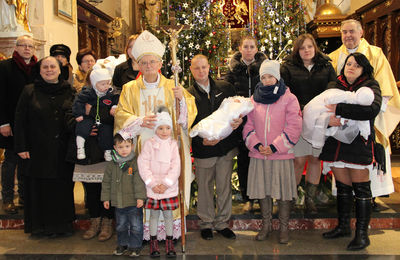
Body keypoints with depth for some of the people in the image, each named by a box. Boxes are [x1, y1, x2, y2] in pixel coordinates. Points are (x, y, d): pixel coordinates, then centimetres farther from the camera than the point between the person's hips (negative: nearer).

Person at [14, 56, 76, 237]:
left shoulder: (69, 92, 8)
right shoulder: (30, 91, 3)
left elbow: (73, 117, 4)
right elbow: (20, 120, 1)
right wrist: (21, 147, -5)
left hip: (62, 151, 2)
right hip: (38, 151, -1)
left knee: (63, 186, 6)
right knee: (39, 188, 4)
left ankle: (62, 224, 21)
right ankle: (40, 225, 19)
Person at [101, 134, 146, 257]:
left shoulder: (135, 162, -9)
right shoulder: (111, 165, 4)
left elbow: (139, 181, -12)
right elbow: (106, 182, 11)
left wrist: (140, 197, -16)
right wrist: (106, 198, 10)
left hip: (133, 202, -4)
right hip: (118, 203, 4)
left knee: (135, 226, 4)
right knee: (121, 226, 18)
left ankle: (135, 246, 20)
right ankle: (122, 244, 34)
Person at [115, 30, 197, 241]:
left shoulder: (172, 86, 8)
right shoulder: (130, 89, 8)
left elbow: (188, 112, 5)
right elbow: (121, 115, 3)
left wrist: (181, 98, -16)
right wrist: (140, 121, -15)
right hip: (142, 146, 0)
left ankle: (173, 224, 10)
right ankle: (147, 227, 10)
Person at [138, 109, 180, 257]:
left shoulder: (173, 144, 1)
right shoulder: (150, 144, -2)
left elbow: (176, 166, -5)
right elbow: (143, 164, -7)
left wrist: (165, 184, -13)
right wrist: (152, 184, -13)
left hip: (169, 187, 1)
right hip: (152, 187, -1)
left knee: (168, 214, 7)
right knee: (154, 215, 8)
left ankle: (169, 243, 20)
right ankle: (153, 243, 22)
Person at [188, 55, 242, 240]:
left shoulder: (225, 88, 5)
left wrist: (239, 120, -13)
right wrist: (201, 140, -19)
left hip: (227, 147, 2)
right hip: (203, 149, -2)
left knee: (224, 186, 11)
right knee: (205, 188, 9)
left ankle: (222, 223, 26)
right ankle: (206, 223, 27)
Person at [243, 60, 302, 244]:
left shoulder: (289, 99, -2)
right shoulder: (254, 99, 8)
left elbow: (293, 127, -8)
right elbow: (248, 125, 8)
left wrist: (274, 147, -13)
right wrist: (256, 144, -8)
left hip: (282, 155, -3)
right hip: (258, 155, 3)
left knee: (283, 193, 4)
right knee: (262, 190, 11)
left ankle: (284, 227, 20)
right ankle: (266, 225, 27)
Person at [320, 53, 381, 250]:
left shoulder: (370, 86, 0)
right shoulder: (333, 87, 14)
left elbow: (372, 109, -19)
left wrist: (339, 109, -22)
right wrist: (328, 118, -19)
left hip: (359, 144, -4)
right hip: (335, 144, 4)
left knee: (361, 189, -1)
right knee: (342, 187, 13)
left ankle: (362, 234, 7)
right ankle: (343, 227, 26)